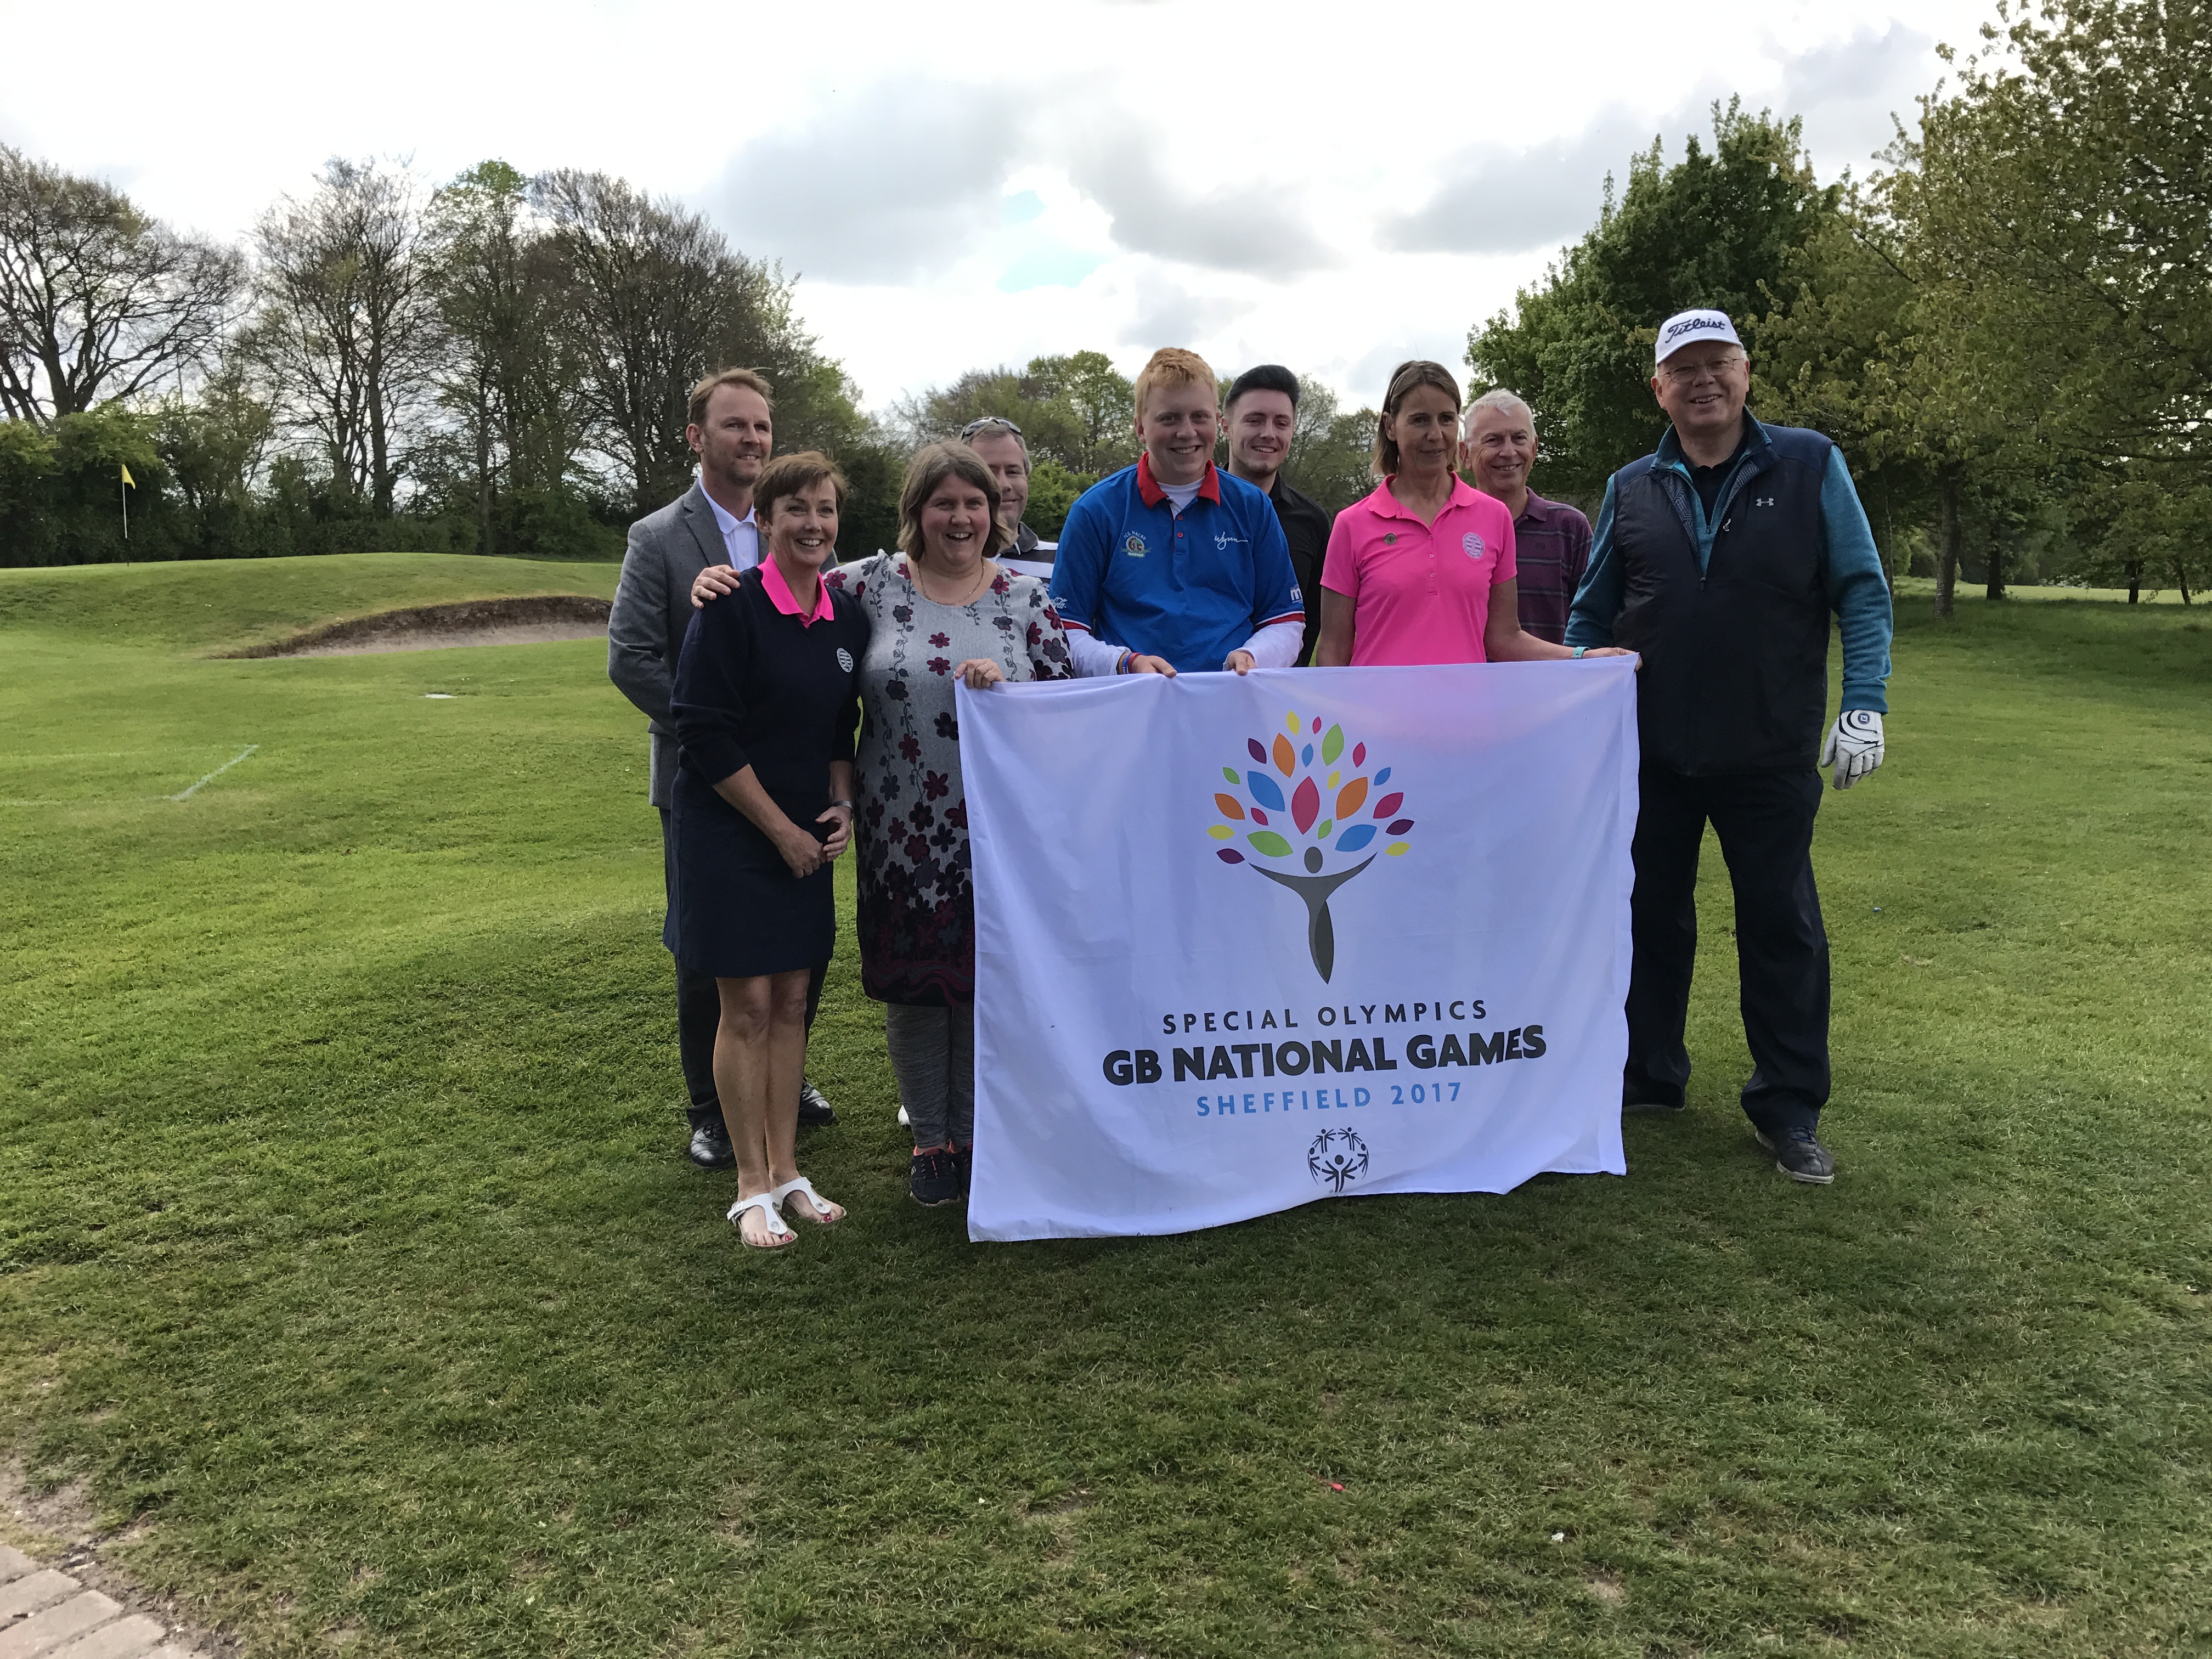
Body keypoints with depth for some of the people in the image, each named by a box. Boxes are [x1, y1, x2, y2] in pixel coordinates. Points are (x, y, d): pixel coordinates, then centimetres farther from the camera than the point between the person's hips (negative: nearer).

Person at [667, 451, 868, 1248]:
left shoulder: (847, 620, 6)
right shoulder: (732, 607, -13)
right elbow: (705, 735, -15)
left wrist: (842, 805, -2)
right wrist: (782, 830, -13)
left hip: (806, 837, 6)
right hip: (730, 832, -6)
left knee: (792, 1002, 10)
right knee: (747, 1006, 0)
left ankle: (786, 1172, 22)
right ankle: (753, 1187, 12)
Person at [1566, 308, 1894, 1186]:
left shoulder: (1810, 466, -1)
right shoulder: (1632, 489, 5)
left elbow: (1861, 590, -3)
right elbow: (1591, 615, 11)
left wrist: (1864, 704, -12)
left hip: (1770, 754, -2)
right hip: (1652, 752, 2)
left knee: (1782, 925, 6)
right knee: (1652, 916, 12)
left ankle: (1789, 1107, 18)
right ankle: (1647, 1074, 28)